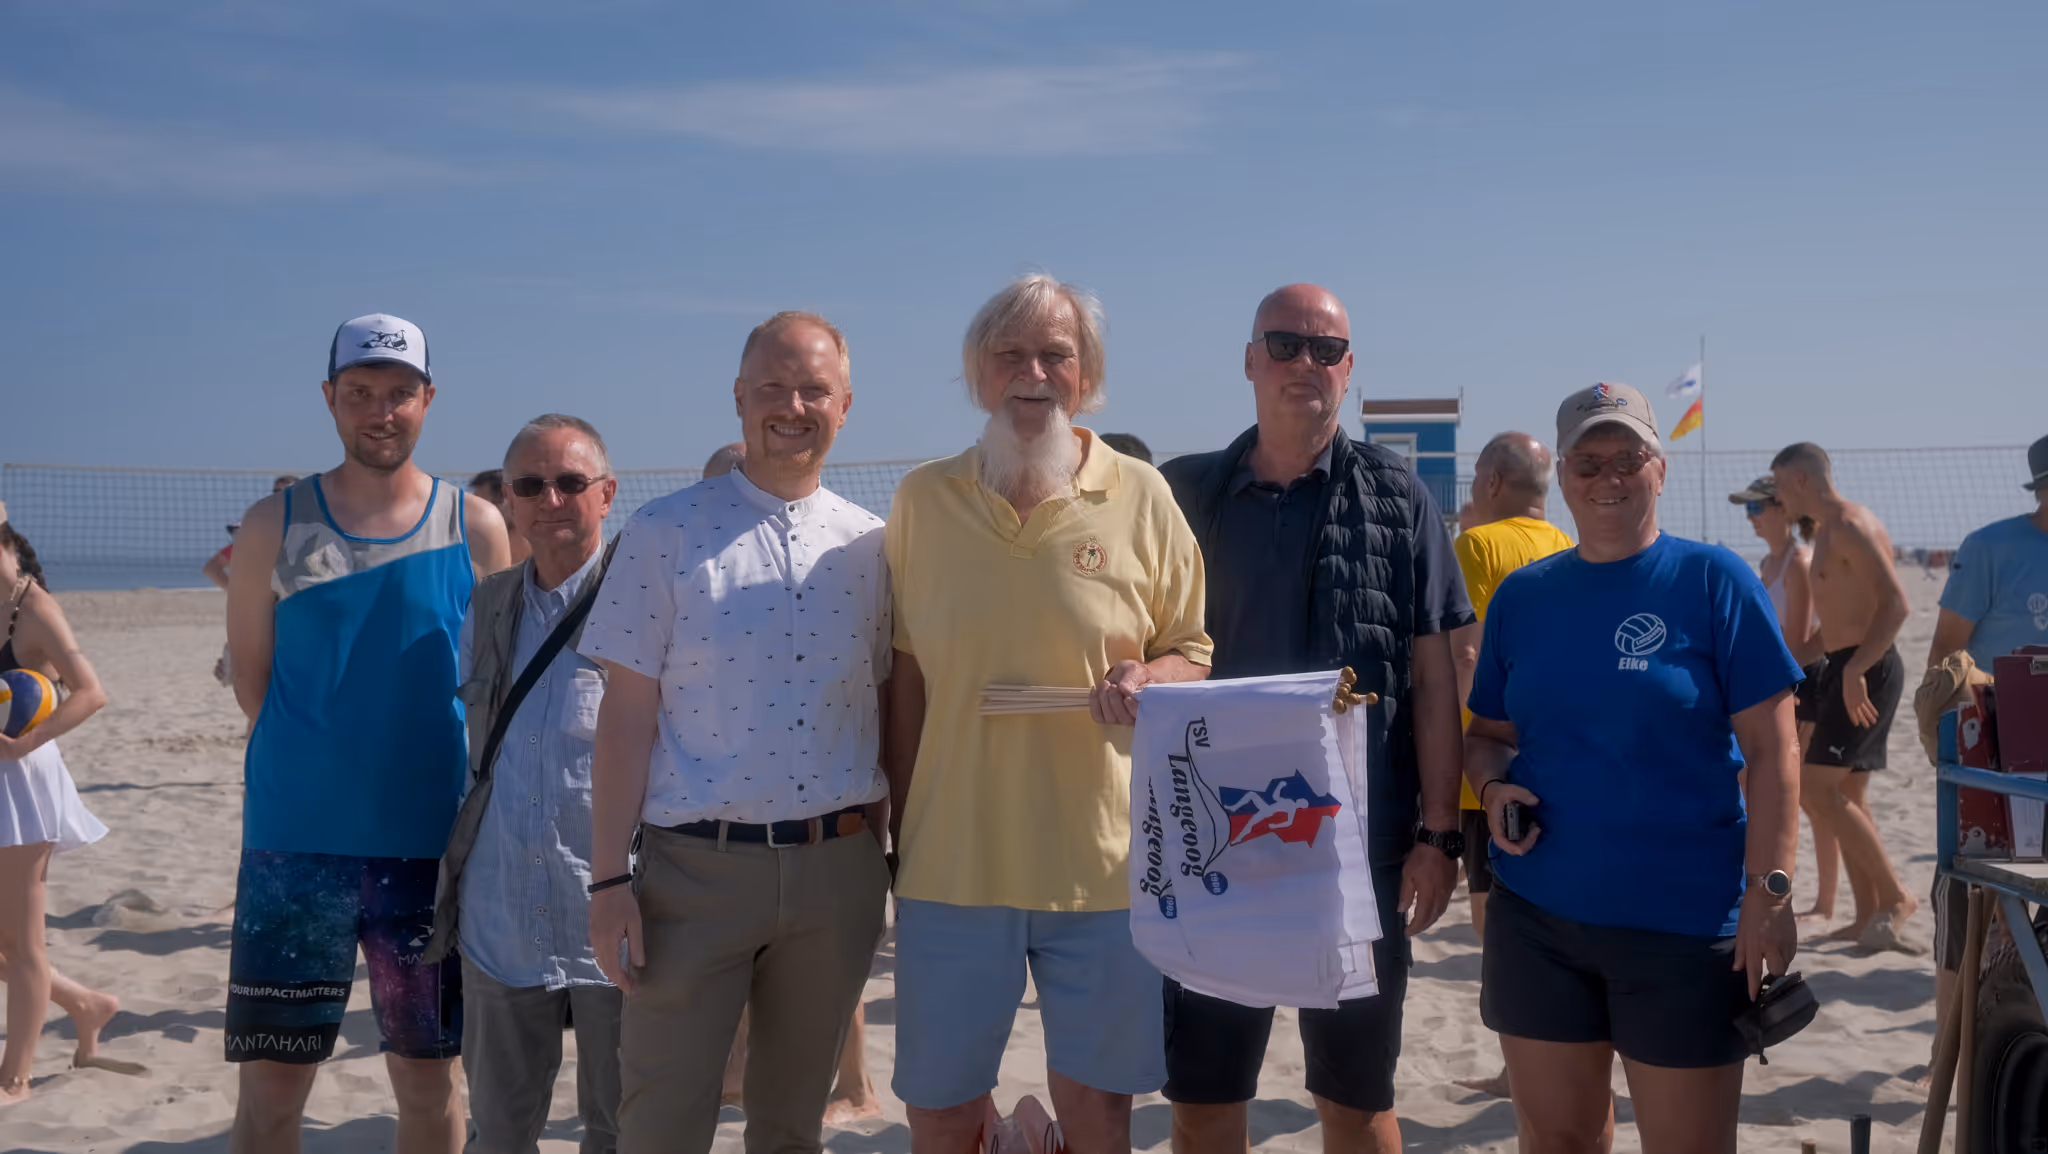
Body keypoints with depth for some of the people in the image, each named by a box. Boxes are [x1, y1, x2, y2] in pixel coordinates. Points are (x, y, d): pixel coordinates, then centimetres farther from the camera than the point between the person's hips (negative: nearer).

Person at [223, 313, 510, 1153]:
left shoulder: (476, 528, 2)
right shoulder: (274, 525, 3)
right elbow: (251, 679, 6)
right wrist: (321, 760, 2)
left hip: (432, 842, 0)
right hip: (295, 838, 0)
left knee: (427, 1080, 11)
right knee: (270, 1086, 3)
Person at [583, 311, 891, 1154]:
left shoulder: (868, 544, 6)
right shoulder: (666, 534, -2)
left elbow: (889, 705, 11)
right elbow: (626, 715, -3)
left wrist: (891, 857, 6)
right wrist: (609, 879, -8)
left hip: (838, 867, 3)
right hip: (698, 864, -2)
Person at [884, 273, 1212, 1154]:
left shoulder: (1142, 496, 0)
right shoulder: (922, 498, 3)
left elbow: (1195, 655, 8)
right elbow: (906, 675, 9)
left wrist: (1149, 677, -15)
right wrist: (899, 821, 6)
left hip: (1102, 862, -1)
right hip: (953, 859, 1)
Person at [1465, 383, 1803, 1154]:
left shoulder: (1712, 580, -5)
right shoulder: (1522, 594, 6)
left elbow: (1770, 748, -7)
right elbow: (1488, 733, 14)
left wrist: (1769, 892, -13)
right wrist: (1491, 786, -8)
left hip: (1683, 917, -3)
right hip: (1536, 915, 3)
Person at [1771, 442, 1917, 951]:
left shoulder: (1851, 527, -14)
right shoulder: (1826, 531, 17)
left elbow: (1896, 603, -21)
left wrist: (1855, 669, -26)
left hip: (1867, 671, -10)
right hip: (1845, 670, 10)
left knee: (1817, 789, -13)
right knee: (1847, 795, 11)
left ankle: (1895, 895, -5)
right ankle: (1869, 917, 15)